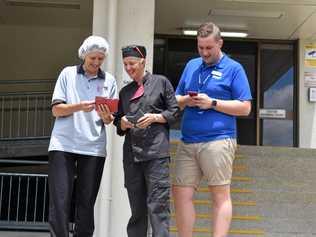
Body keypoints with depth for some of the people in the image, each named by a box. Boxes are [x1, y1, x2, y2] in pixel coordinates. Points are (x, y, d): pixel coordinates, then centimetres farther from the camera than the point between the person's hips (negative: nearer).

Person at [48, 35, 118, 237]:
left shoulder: (109, 80, 12)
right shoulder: (68, 74, 8)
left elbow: (110, 119, 9)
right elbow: (56, 110, 1)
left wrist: (106, 117, -14)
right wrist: (79, 107, -16)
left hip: (93, 147, 2)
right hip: (63, 145, -1)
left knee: (86, 204, 2)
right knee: (60, 202, -7)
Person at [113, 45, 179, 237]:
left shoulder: (161, 82, 7)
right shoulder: (125, 92, 19)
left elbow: (174, 112, 4)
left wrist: (155, 117, -11)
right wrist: (123, 124, -1)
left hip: (156, 151, -4)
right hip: (131, 153, 5)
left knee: (157, 206, -10)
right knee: (137, 209, 7)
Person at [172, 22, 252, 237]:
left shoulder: (233, 68, 3)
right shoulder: (191, 66, 18)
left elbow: (245, 107, -3)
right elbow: (176, 100, 21)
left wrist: (212, 103, -12)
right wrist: (186, 100, -2)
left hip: (218, 141, -5)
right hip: (187, 142, 5)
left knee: (220, 195, -2)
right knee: (181, 194, 3)